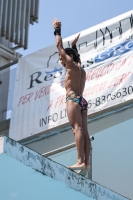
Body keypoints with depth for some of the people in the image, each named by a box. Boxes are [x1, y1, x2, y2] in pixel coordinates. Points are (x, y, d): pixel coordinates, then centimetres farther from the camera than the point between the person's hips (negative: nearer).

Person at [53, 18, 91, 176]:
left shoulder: (71, 65, 4)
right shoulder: (80, 69, 24)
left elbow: (59, 46, 6)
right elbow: (76, 56, 47)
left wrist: (57, 30, 15)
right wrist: (74, 46, 54)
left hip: (73, 99, -9)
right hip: (82, 100, 9)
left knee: (77, 129, -20)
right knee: (84, 131, -2)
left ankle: (81, 161, -31)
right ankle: (86, 163, -11)